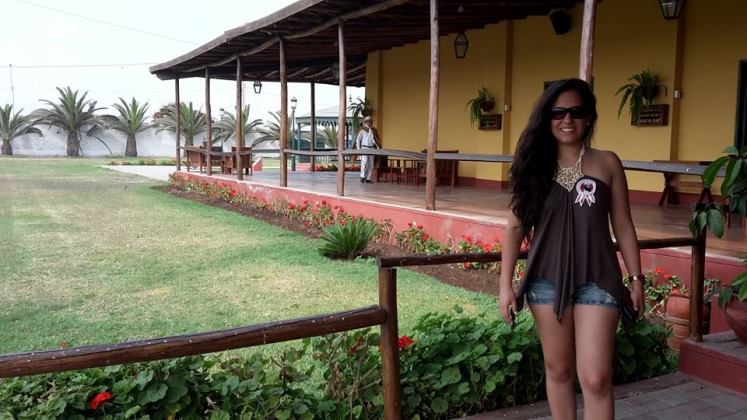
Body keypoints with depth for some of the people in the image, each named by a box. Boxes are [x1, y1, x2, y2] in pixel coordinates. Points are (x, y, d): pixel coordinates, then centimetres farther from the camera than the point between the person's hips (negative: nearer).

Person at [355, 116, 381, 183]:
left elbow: (376, 140, 19)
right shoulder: (362, 130, -2)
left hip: (371, 148, 5)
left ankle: (368, 178, 6)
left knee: (371, 164, 2)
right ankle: (362, 176, -13)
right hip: (364, 148, -5)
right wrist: (358, 148, -8)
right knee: (364, 161, -19)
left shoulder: (373, 130, 12)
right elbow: (358, 139, -1)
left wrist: (378, 147, 10)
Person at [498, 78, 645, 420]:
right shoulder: (533, 166, 1)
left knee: (596, 378, -5)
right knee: (557, 369, 14)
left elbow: (623, 226, 5)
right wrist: (506, 284, -2)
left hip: (597, 281, -1)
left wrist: (636, 279, 4)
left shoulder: (606, 163, 0)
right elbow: (515, 227, 3)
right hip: (546, 281, 2)